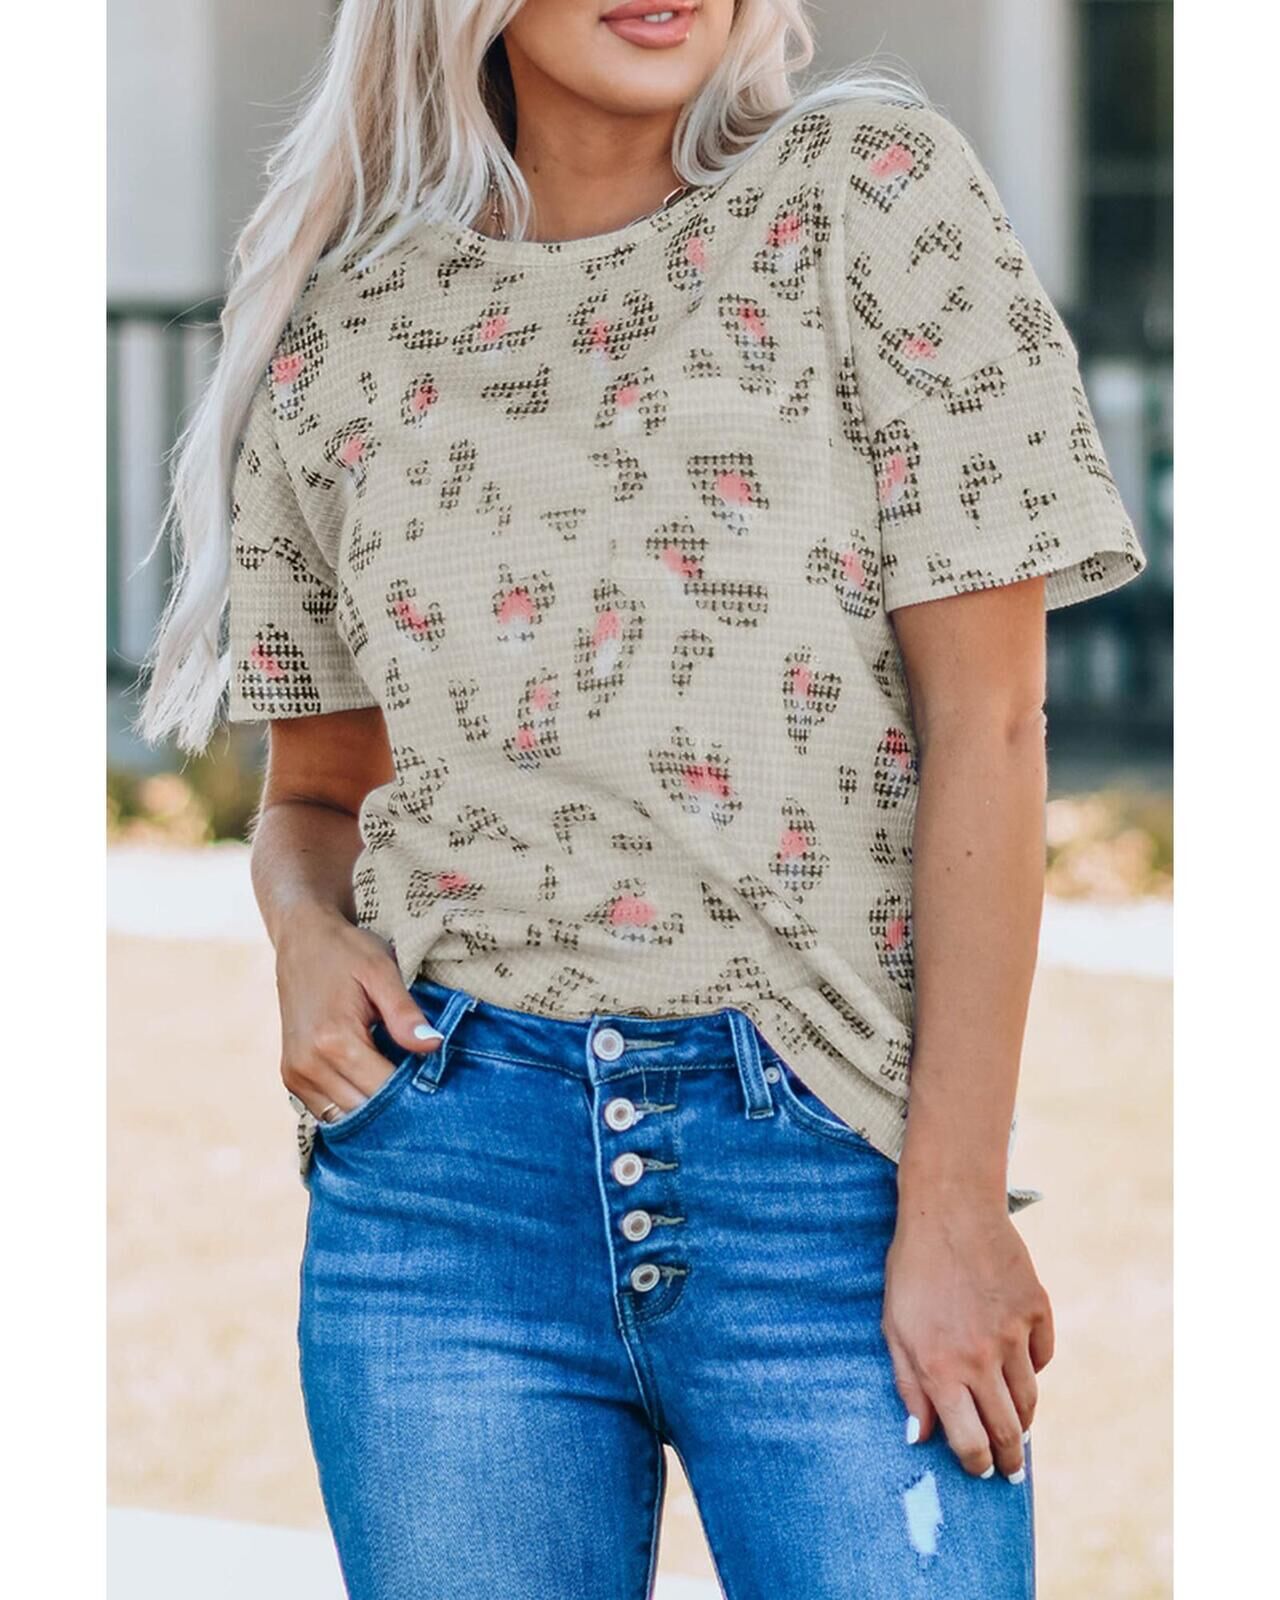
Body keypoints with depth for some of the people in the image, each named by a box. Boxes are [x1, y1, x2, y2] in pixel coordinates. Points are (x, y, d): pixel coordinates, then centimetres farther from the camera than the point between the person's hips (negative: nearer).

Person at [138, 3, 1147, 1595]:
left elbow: (988, 720, -4)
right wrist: (308, 933, -4)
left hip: (829, 1162, -2)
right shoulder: (349, 330, 10)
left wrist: (953, 1204, -9)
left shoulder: (870, 193, 1)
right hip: (448, 1154, 3)